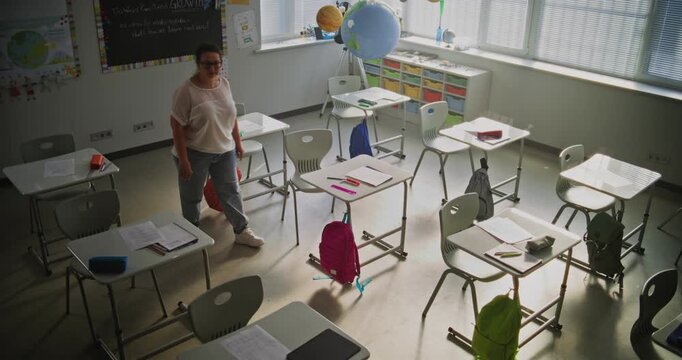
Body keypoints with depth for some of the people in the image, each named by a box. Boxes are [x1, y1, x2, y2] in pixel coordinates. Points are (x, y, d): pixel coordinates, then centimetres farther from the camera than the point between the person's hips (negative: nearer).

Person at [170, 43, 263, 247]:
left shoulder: (224, 84, -1)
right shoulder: (186, 91, -20)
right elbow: (177, 126, -18)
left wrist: (238, 142, 13)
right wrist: (183, 160, -19)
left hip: (224, 150, 5)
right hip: (195, 153, -5)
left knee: (231, 191, 13)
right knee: (192, 197, 11)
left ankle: (242, 231, 24)